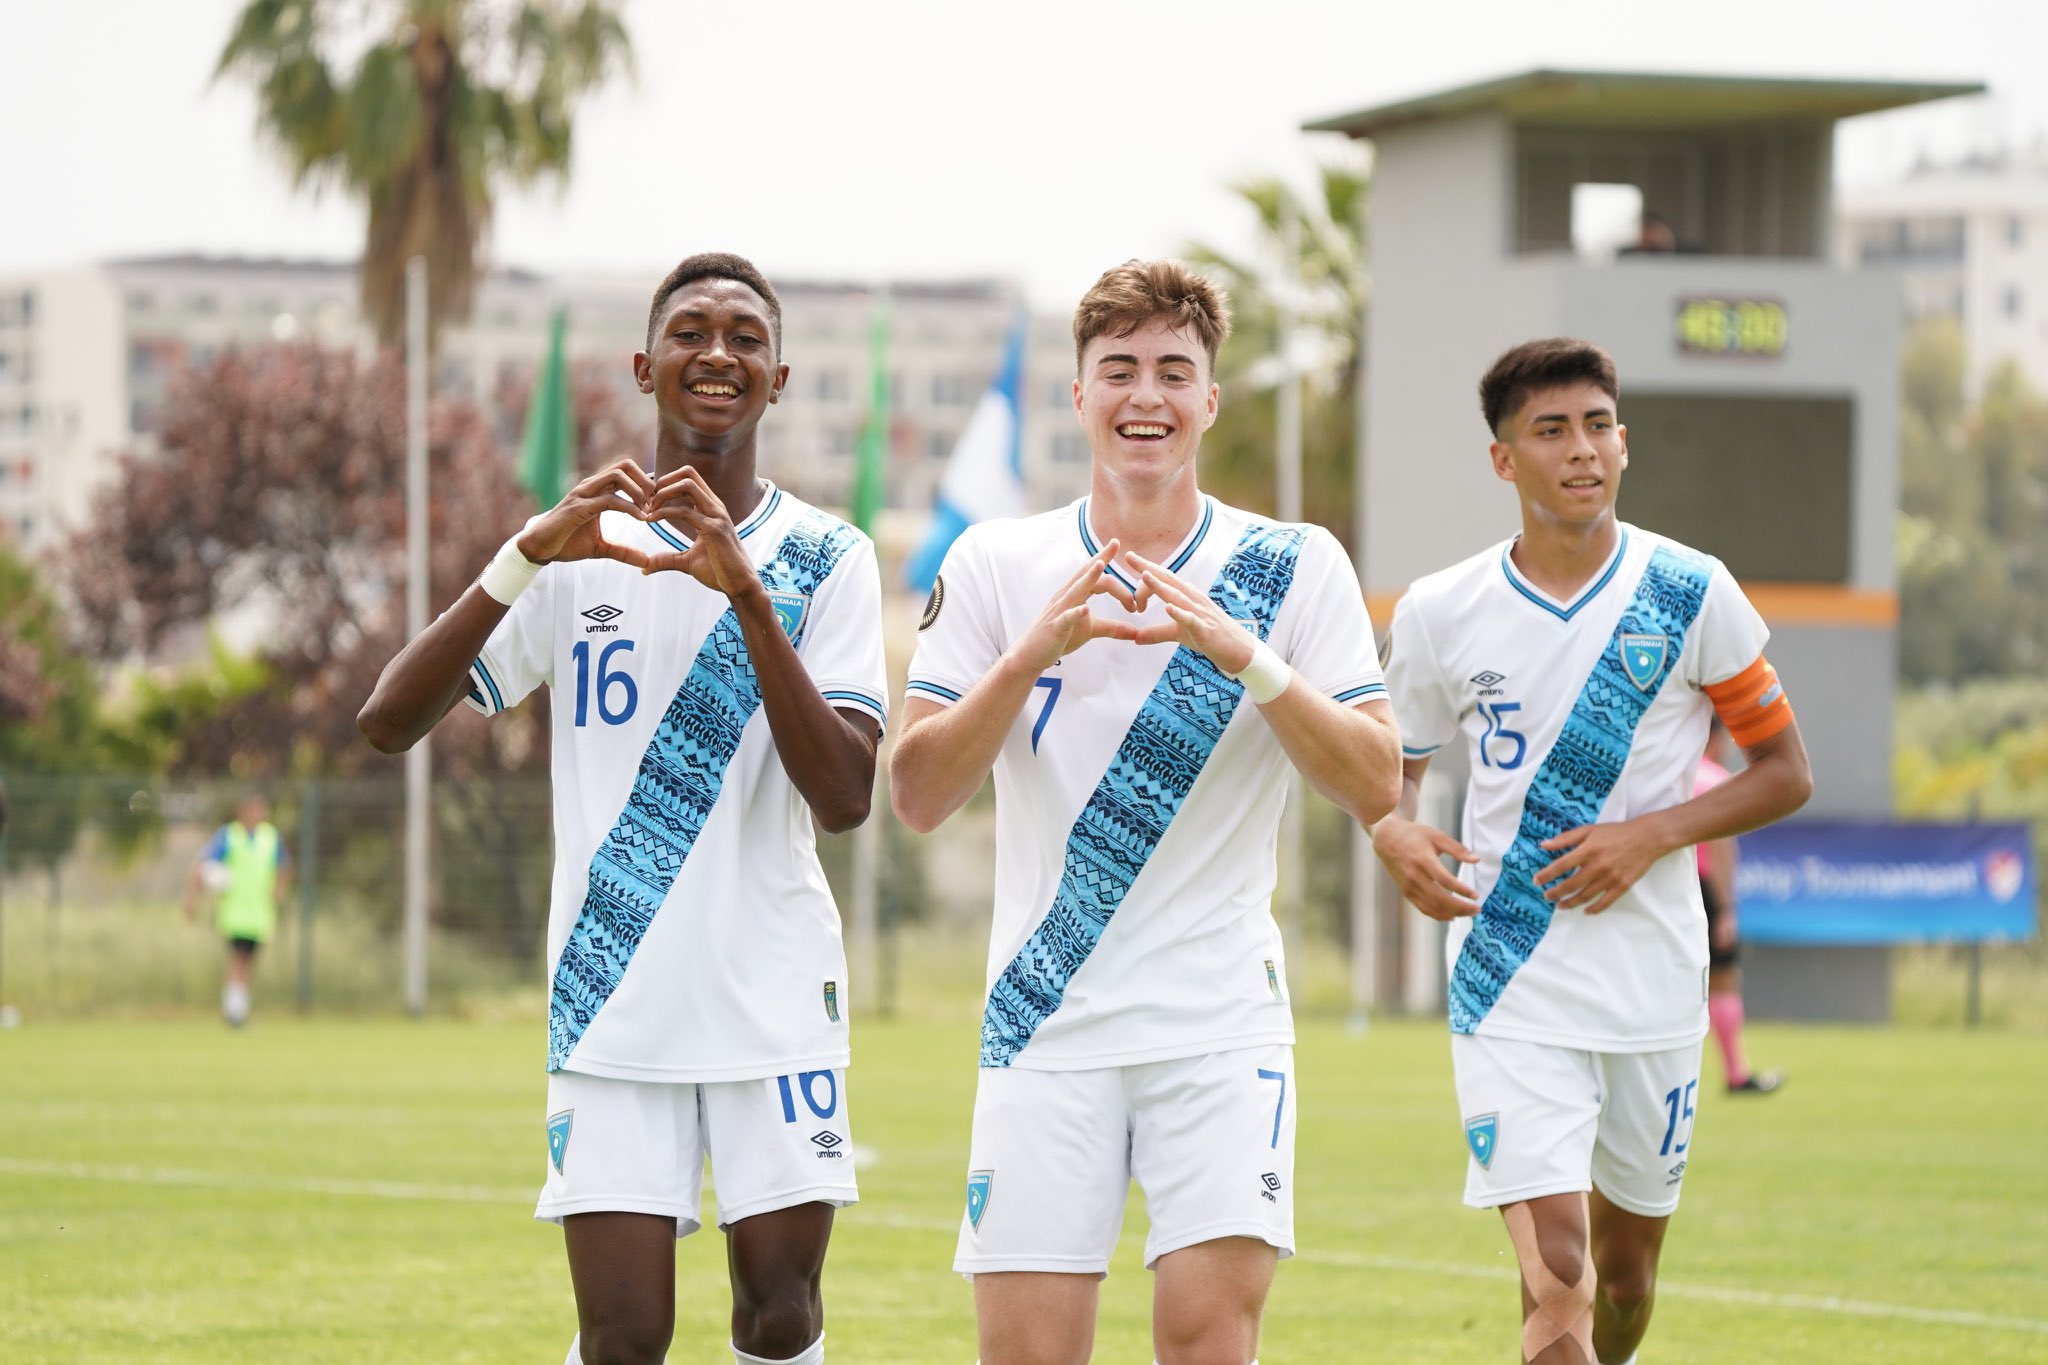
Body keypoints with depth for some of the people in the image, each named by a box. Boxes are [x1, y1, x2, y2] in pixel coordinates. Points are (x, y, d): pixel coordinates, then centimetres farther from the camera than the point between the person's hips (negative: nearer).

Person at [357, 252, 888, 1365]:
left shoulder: (824, 560, 2)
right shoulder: (579, 550, 3)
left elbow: (847, 799, -11)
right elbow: (389, 722, -7)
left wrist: (746, 591, -21)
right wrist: (526, 558, -21)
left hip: (777, 996, 0)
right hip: (614, 1005, 0)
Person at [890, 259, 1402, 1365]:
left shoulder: (1294, 568, 3)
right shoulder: (996, 565, 4)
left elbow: (1375, 786, -5)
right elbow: (918, 796, -2)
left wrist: (1243, 655, -18)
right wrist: (1034, 652, -16)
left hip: (1222, 1024, -1)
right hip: (1046, 1026, 1)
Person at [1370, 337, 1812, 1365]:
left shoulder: (1690, 594, -2)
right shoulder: (1439, 614, -1)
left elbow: (1785, 772, 4)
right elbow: (1392, 769, 14)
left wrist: (1652, 835, -12)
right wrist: (1394, 833, -10)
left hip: (1655, 988, 2)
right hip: (1512, 996, -2)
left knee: (1626, 1269, 16)